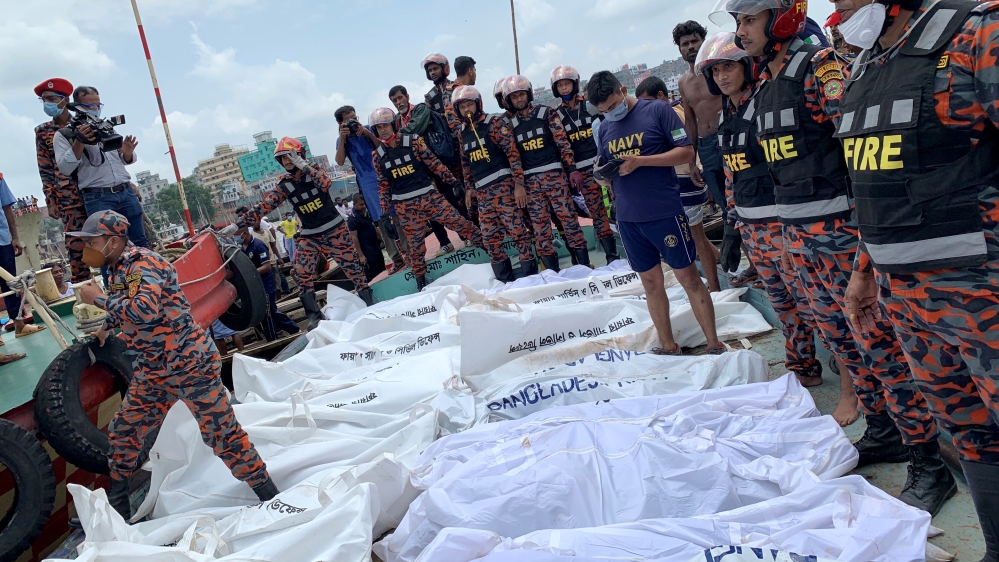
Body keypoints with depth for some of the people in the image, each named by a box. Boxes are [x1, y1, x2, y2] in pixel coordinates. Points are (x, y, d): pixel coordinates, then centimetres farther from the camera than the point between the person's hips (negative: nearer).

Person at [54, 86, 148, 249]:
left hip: (126, 192, 5)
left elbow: (125, 161, 24)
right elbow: (65, 168, -9)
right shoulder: (63, 135, 3)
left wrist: (128, 154, 0)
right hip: (98, 198, -4)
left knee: (140, 242, 6)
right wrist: (79, 142, -19)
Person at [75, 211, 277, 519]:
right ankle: (116, 508, 34)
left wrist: (99, 299, -21)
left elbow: (145, 310, -33)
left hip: (190, 363, -9)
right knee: (123, 434, 15)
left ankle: (271, 499, 6)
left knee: (222, 434, -5)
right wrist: (107, 327, 39)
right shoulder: (117, 269, 11)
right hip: (152, 371, 9)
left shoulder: (143, 263, -16)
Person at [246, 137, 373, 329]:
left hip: (334, 229, -3)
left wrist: (304, 166, -33)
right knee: (302, 274, -6)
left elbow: (326, 184, -28)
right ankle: (314, 315, 4)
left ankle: (367, 301, 14)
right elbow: (265, 205, -6)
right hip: (309, 235, 3)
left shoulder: (314, 170, -7)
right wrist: (242, 221, -15)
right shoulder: (283, 184, -1)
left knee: (351, 265, 0)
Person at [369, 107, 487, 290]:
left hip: (429, 196, -1)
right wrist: (385, 212, 7)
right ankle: (420, 280, 27)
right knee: (415, 244, 8)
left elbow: (434, 163, -2)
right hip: (405, 206, 1)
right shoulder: (377, 155, 3)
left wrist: (455, 182, -5)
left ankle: (497, 255, 6)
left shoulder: (413, 140, -3)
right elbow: (383, 185, 9)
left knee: (462, 225, -4)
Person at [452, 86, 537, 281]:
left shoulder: (495, 123, -3)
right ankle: (505, 279, 14)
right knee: (489, 237, 5)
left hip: (503, 185, -6)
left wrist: (518, 184, -15)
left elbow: (513, 153, -9)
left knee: (516, 230, -5)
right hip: (482, 191, 6)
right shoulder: (462, 132, 16)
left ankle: (531, 274, 4)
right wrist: (469, 187, 20)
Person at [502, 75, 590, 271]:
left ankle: (584, 262, 6)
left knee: (567, 216, -2)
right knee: (539, 223, 4)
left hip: (553, 173, -3)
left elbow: (563, 143, -3)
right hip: (529, 180, 3)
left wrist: (572, 169, -11)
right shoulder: (511, 124, 10)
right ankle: (551, 268, 12)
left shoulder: (547, 113, 1)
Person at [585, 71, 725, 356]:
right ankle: (668, 347, 22)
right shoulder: (605, 128, 10)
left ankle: (714, 345, 12)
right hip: (627, 218, 5)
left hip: (665, 212, -5)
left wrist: (640, 161, -19)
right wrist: (602, 175, -8)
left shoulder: (658, 111, -5)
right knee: (651, 282, 11)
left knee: (688, 276, 2)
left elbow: (686, 151, -10)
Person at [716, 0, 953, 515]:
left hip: (840, 227, -8)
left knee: (879, 344, -3)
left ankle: (929, 463, 10)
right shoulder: (765, 85, 15)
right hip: (797, 233, 8)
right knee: (842, 340, 16)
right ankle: (883, 432, 33)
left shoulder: (819, 66, -10)